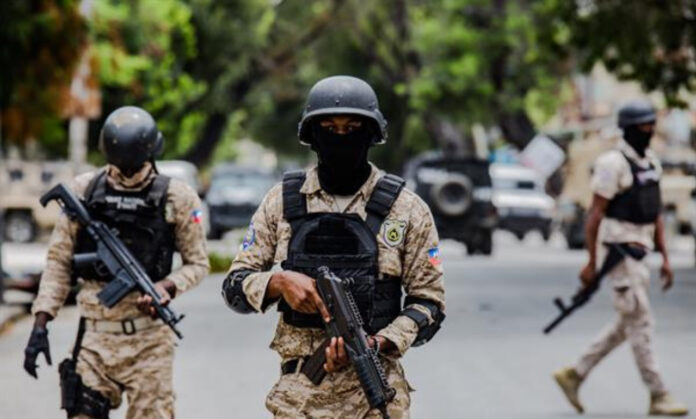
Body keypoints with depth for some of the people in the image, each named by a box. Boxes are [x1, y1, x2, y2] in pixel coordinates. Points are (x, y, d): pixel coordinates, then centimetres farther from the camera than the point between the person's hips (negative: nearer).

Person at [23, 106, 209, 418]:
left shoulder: (176, 198, -1)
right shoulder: (83, 191, 3)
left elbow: (197, 263, 6)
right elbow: (58, 261, 7)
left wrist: (167, 287, -15)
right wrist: (40, 324, 0)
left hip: (148, 337, -2)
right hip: (95, 333, 2)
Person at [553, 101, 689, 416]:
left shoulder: (651, 163, 13)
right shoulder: (613, 163, -13)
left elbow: (655, 214, 17)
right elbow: (595, 214, -13)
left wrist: (665, 259, 12)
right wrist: (591, 263, -14)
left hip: (638, 250, 9)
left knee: (627, 325, 12)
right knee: (640, 321, -7)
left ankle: (574, 375, 21)